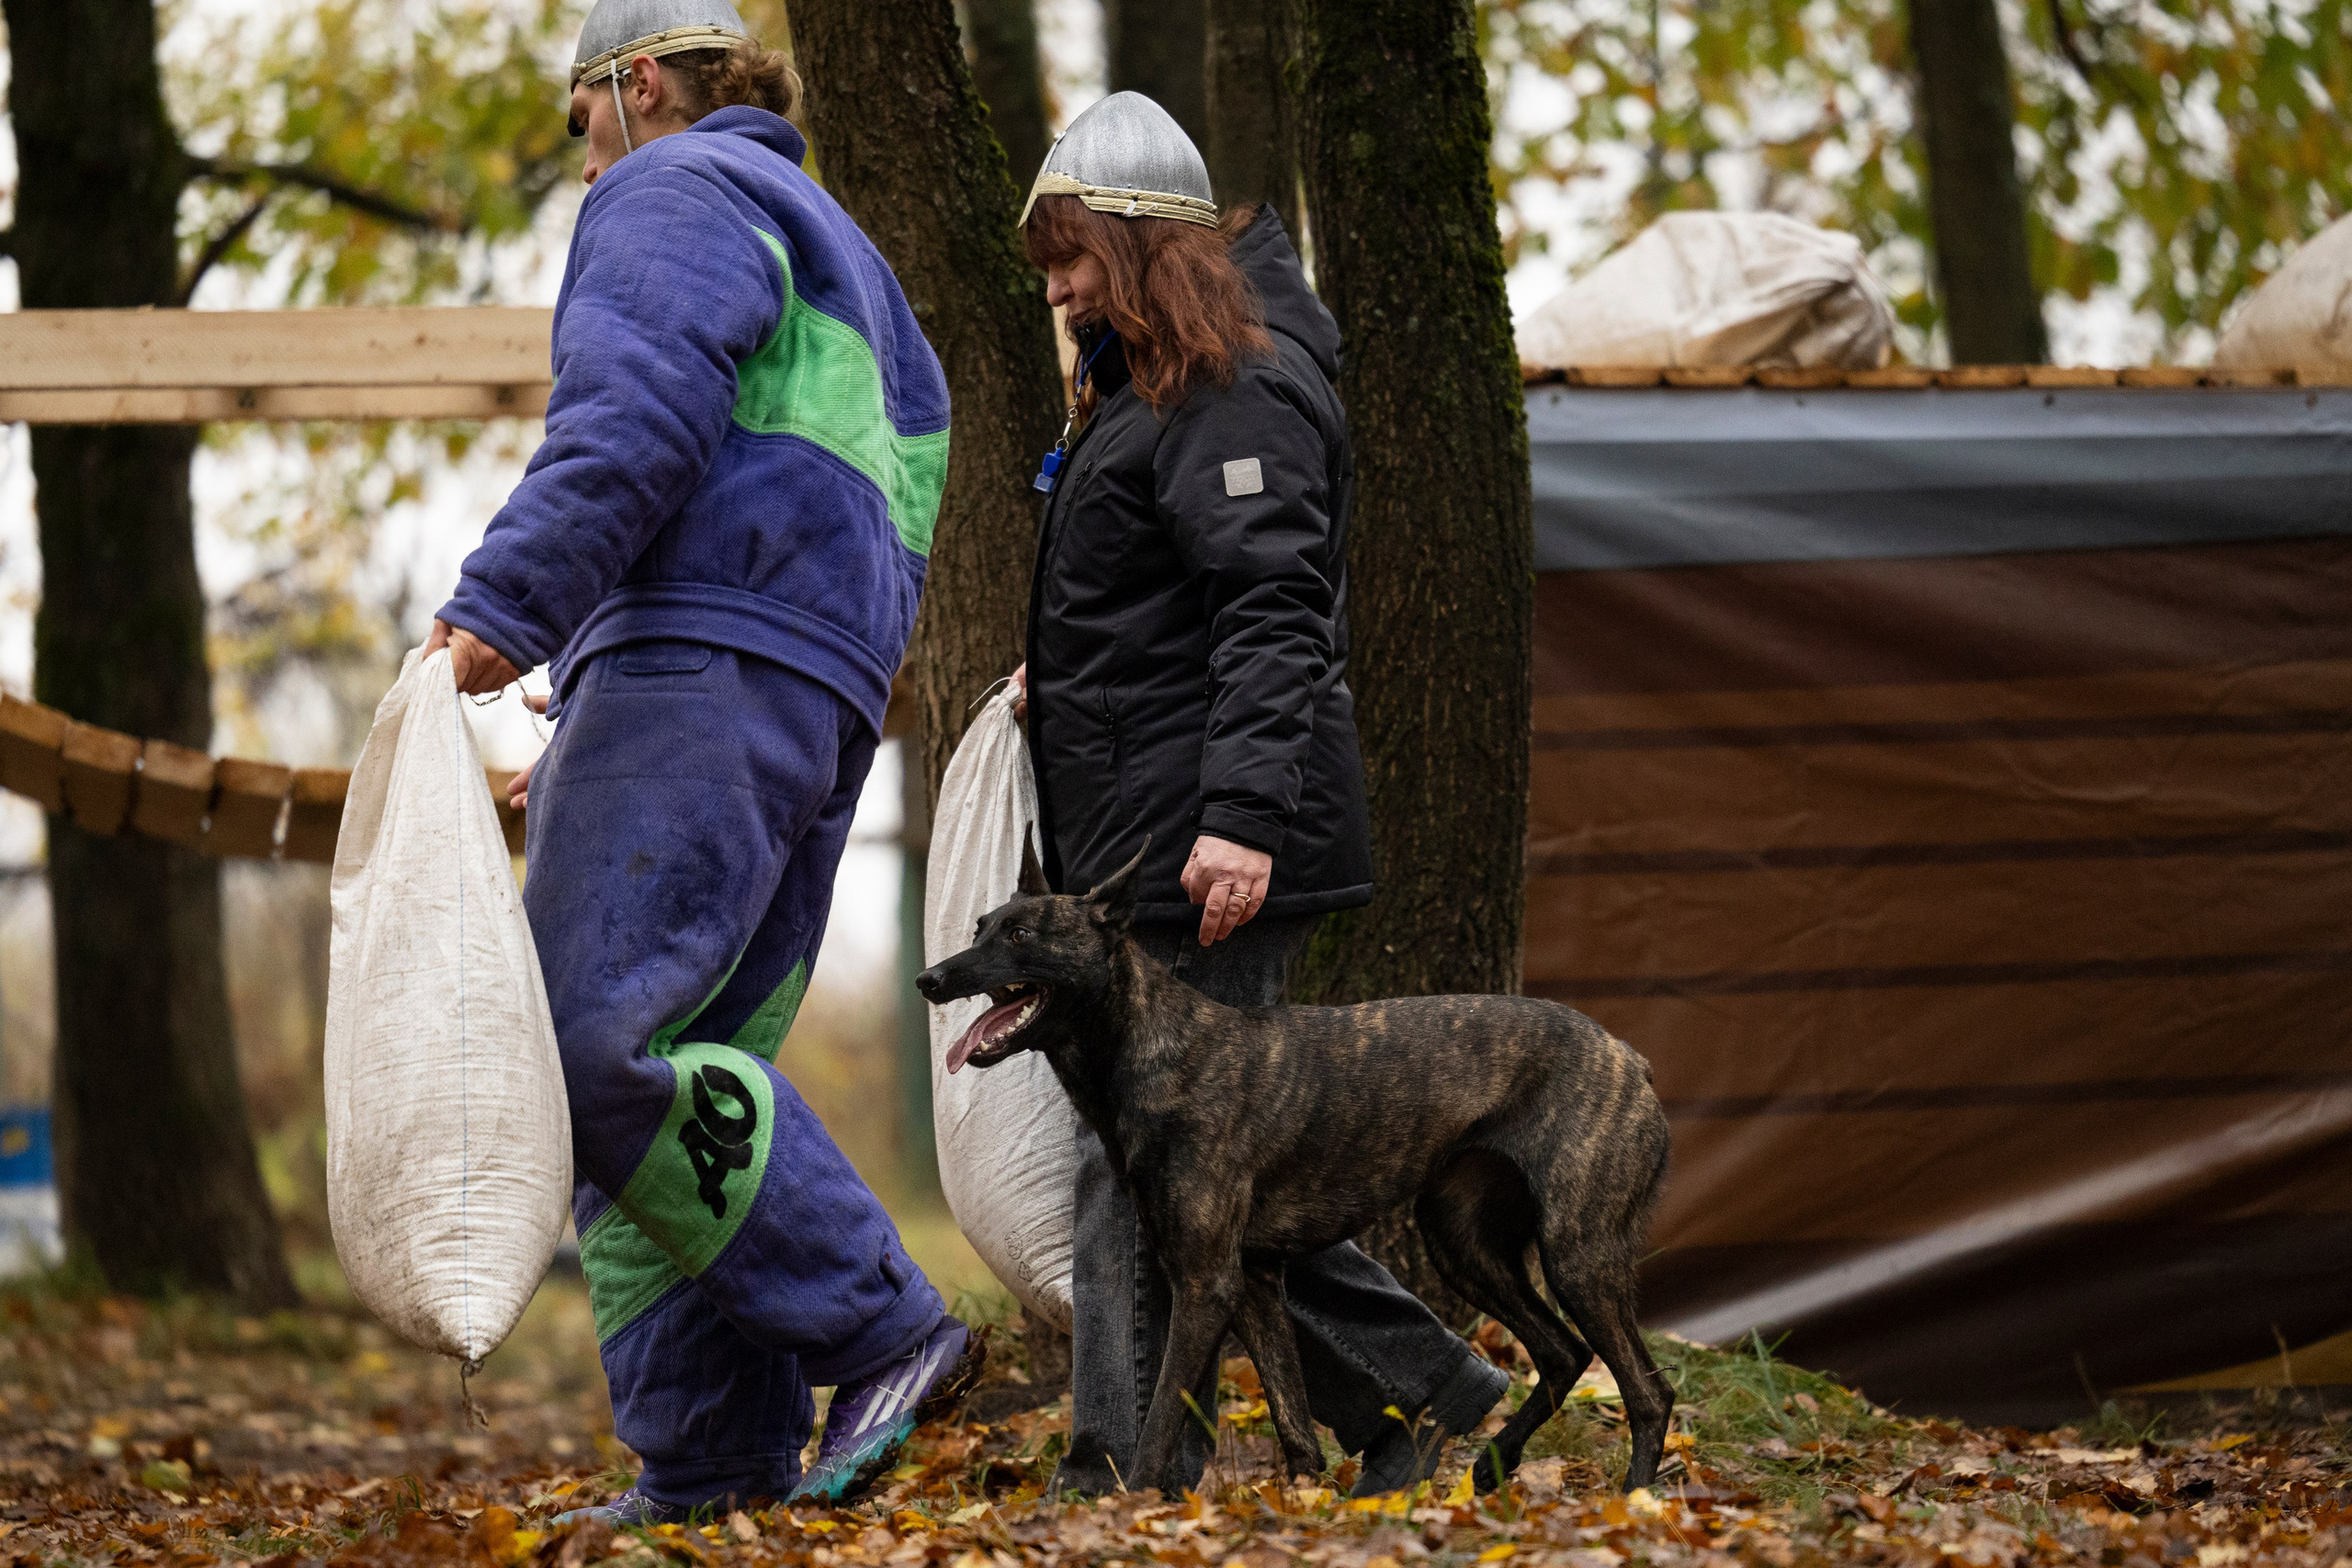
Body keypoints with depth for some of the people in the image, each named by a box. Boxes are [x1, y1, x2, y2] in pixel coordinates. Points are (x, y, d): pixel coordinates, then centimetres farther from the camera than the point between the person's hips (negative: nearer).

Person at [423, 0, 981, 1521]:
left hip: (709, 654, -10)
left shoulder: (672, 191, 4)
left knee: (592, 1031, -20)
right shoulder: (831, 246, 33)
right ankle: (719, 1462, -3)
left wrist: (505, 602, -21)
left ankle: (881, 1328, -24)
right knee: (681, 1067, 5)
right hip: (822, 701, 10)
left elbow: (637, 415, -13)